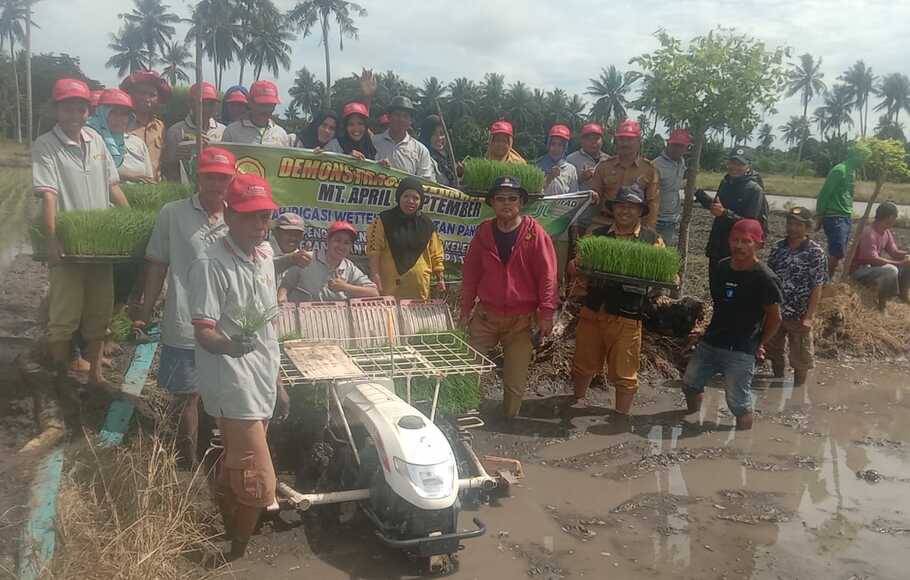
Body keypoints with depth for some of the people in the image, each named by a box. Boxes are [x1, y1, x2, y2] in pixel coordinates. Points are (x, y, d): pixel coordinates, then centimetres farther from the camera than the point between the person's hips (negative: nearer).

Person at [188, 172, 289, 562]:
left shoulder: (264, 255, 9)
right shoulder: (211, 265, -16)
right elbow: (203, 333, -19)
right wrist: (230, 344, -41)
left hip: (261, 386, 8)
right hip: (233, 388, -8)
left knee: (233, 475, 19)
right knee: (259, 485, -5)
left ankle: (226, 549, 33)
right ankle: (236, 557, 14)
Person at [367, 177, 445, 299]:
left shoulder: (427, 224, 11)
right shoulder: (384, 220, 0)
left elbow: (435, 254, 14)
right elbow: (374, 251, -5)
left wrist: (440, 278, 9)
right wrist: (375, 276, -13)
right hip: (390, 286, -3)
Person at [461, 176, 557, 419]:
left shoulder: (534, 233, -7)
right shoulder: (484, 232, 3)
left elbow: (547, 274, -9)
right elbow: (470, 272, 8)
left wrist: (546, 314, -14)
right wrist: (465, 310, 6)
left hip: (521, 319, -3)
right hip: (485, 315, 3)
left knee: (516, 378, 6)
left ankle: (509, 419, 23)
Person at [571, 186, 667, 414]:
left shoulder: (653, 240, 2)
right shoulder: (597, 235, 6)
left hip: (627, 317, -2)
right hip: (592, 310, 2)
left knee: (624, 372, 5)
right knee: (584, 363, 16)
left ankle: (622, 416, 21)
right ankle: (579, 400, 39)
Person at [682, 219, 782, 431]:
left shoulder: (765, 278, -14)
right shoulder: (722, 267, 4)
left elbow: (775, 318, -7)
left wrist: (760, 345, -3)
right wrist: (714, 329, 12)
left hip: (741, 351, -7)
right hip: (710, 342, 7)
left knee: (739, 403, -4)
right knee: (690, 383, 17)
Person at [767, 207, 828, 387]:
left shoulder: (815, 253, -12)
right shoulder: (779, 247, 2)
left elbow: (817, 288, -13)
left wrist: (809, 317, -17)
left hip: (799, 316, -5)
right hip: (775, 311, 5)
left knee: (800, 358, 9)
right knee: (775, 352, 19)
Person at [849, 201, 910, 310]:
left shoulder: (887, 232, 3)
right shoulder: (869, 233, -27)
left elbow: (894, 252, 6)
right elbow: (873, 259, -32)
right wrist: (900, 263, -31)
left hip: (874, 266, 10)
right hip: (860, 270, -9)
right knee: (891, 270, -34)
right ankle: (882, 303, -18)